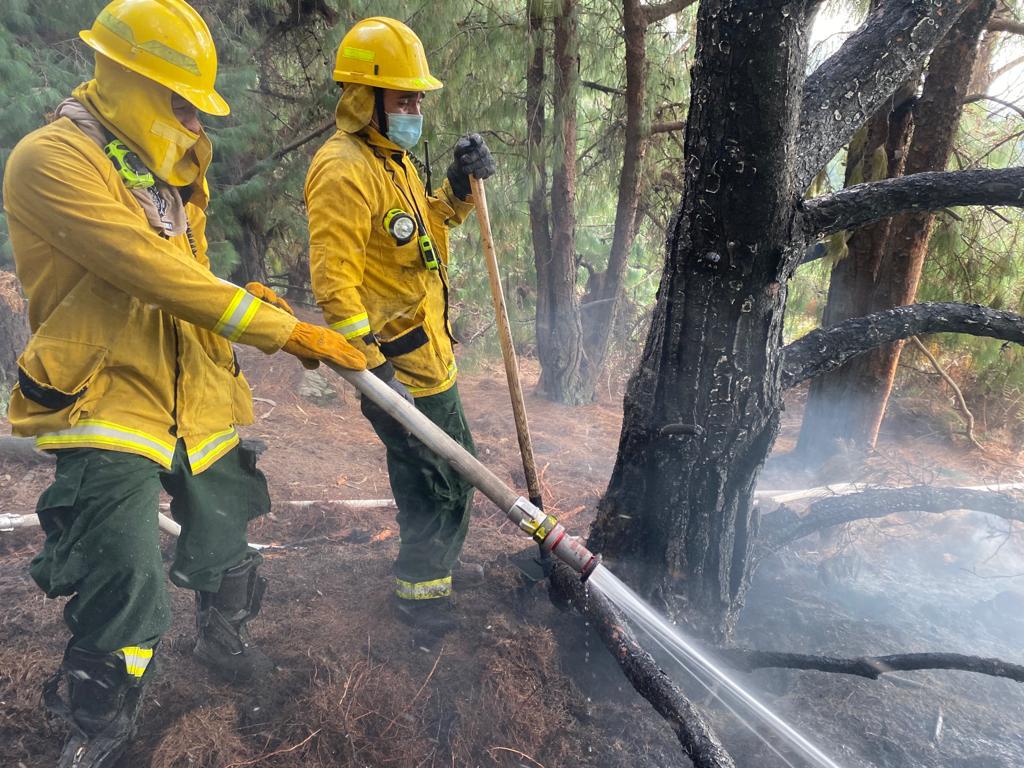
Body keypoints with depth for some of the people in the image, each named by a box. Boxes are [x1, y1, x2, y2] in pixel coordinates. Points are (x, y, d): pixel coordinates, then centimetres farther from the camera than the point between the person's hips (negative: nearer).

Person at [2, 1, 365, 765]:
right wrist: (288, 331, -26)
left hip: (199, 402, 8)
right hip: (106, 409, -7)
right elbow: (154, 276, -27)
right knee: (125, 598, -9)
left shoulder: (171, 173, 12)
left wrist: (242, 297, 0)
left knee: (224, 547, 21)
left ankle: (225, 638, 51)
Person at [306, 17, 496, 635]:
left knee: (453, 464, 23)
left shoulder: (393, 157, 14)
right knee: (444, 478, 0)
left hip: (427, 347, 10)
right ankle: (423, 594, 21)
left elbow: (427, 229, 23)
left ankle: (430, 565, 45)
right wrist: (369, 367, -29)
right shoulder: (344, 171, -18)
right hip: (398, 362, -10)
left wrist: (460, 188, 5)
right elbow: (334, 282, -24)